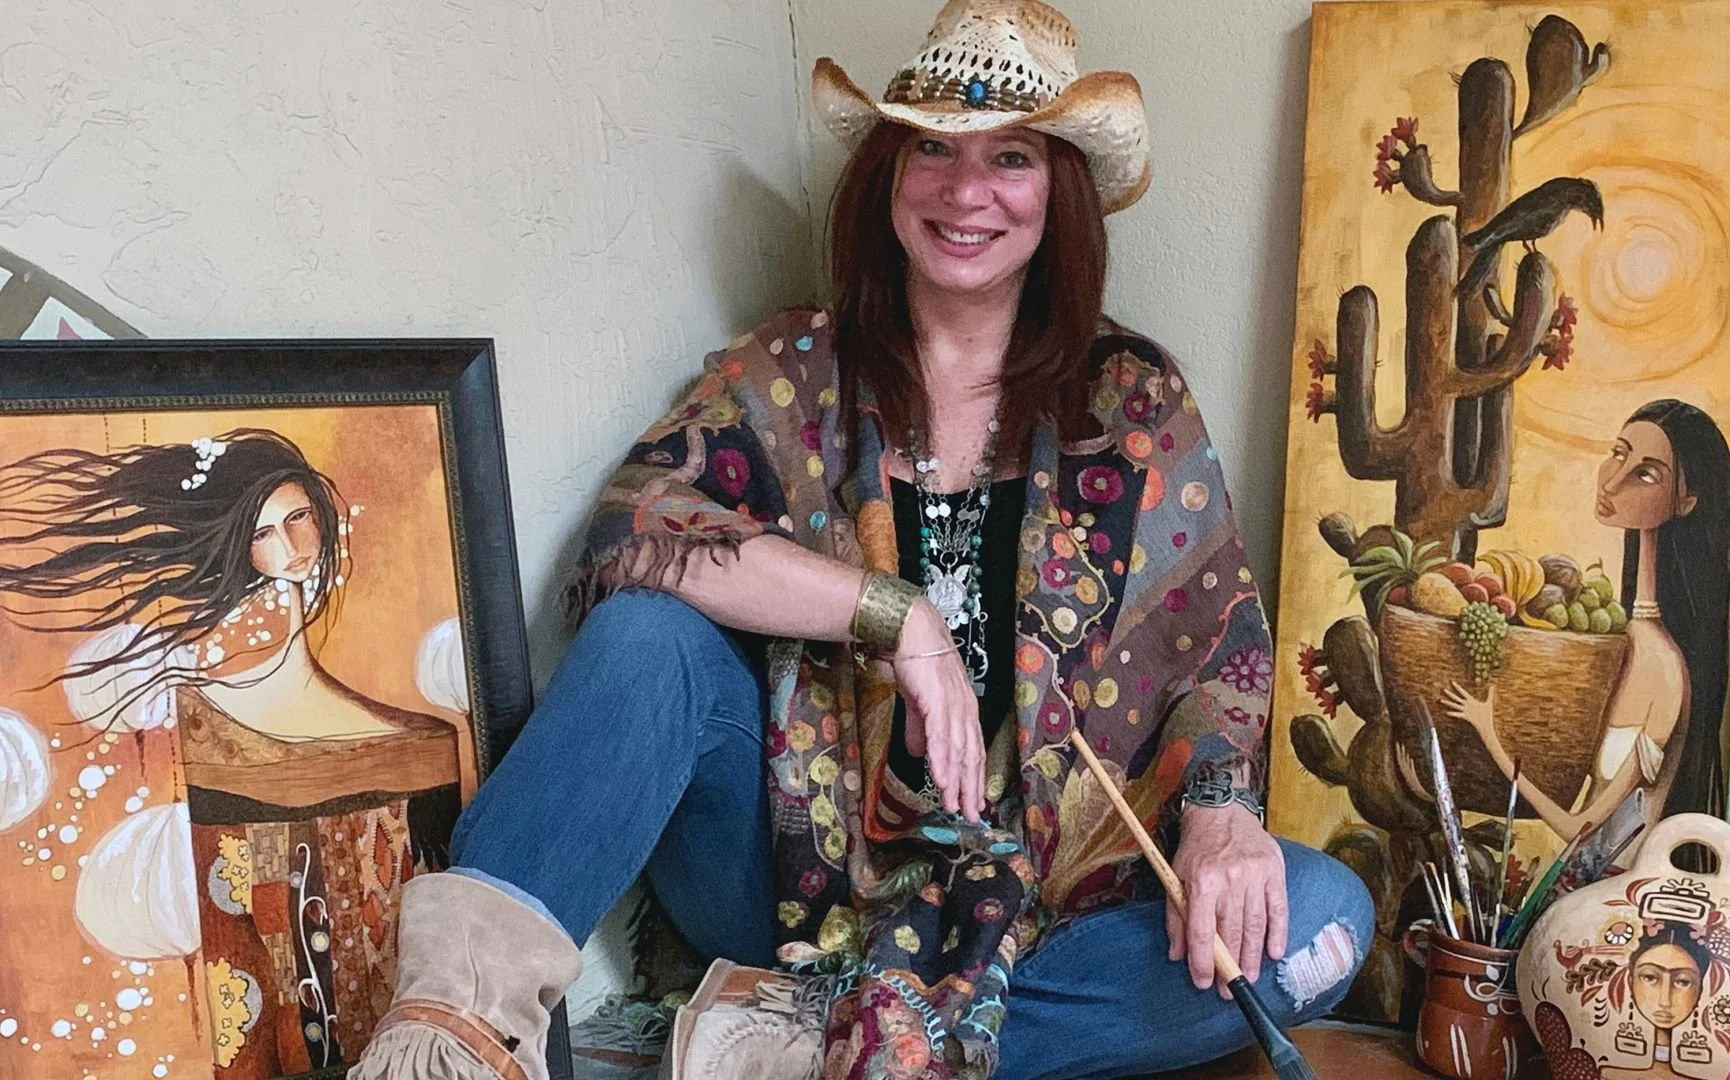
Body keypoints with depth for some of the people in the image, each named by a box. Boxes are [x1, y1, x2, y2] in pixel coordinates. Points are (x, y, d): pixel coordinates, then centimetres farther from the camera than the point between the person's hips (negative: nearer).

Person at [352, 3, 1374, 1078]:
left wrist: (1219, 807, -19)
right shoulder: (790, 375, -1)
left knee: (1320, 924, -22)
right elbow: (628, 530, -17)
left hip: (1040, 894, 2)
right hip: (804, 865, -1)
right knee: (654, 629, -24)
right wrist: (899, 616, -24)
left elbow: (1224, 646, 2)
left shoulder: (1134, 403, 3)